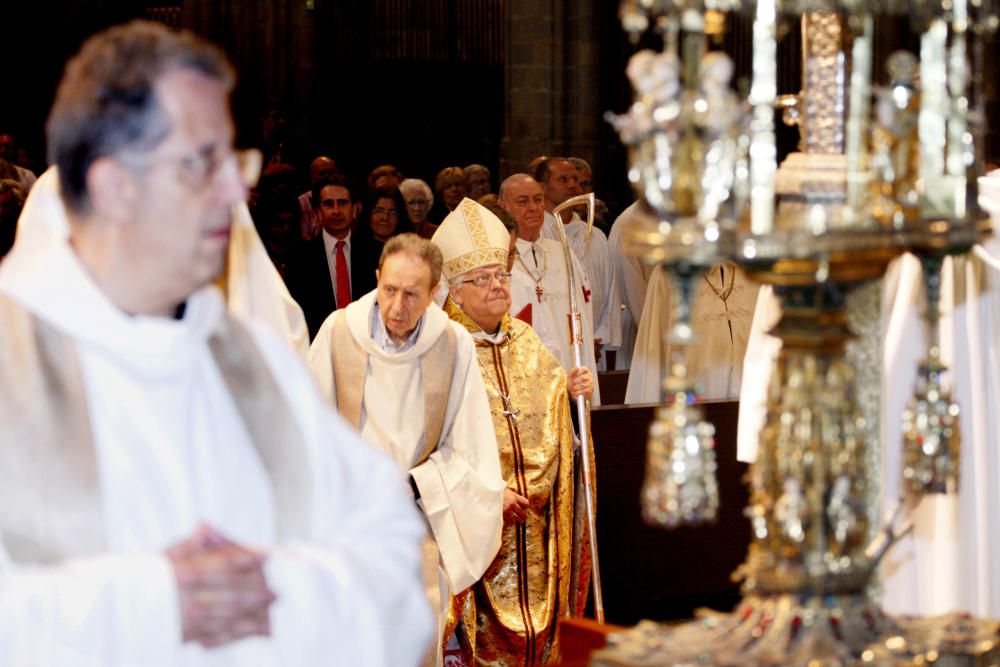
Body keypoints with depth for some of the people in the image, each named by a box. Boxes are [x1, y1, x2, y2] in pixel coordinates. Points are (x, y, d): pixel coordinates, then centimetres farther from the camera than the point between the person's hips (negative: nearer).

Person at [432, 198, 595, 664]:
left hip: (537, 521, 6)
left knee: (538, 619, 9)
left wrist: (572, 390, -2)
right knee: (487, 629, -4)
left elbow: (547, 406, 20)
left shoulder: (525, 340, 12)